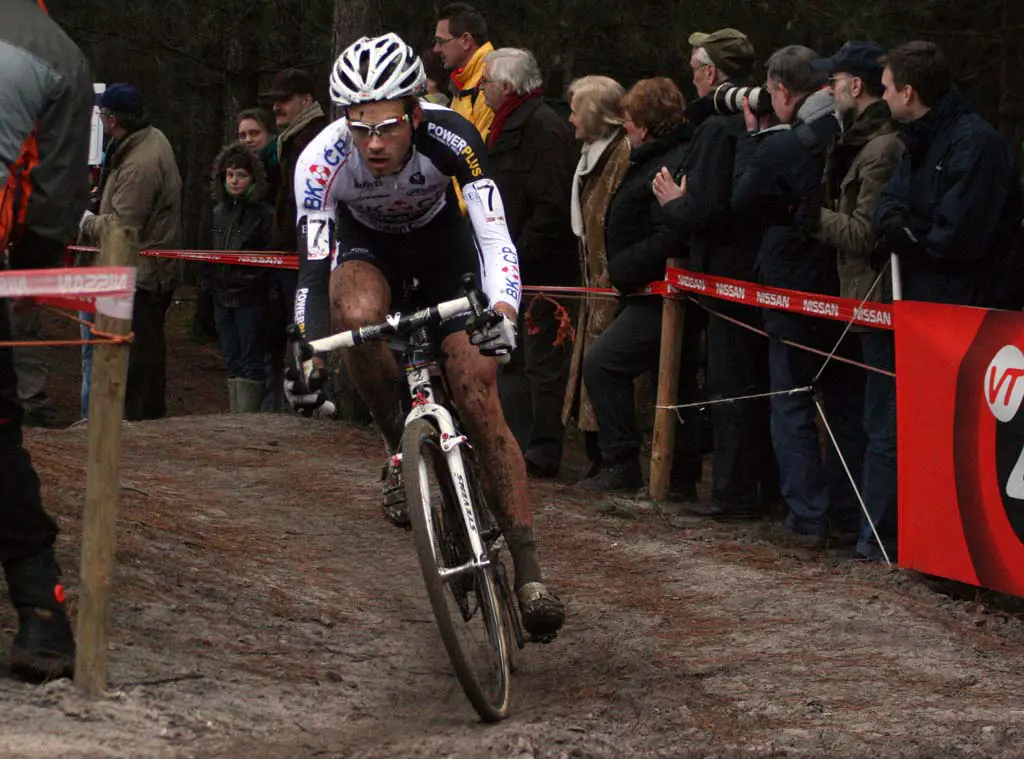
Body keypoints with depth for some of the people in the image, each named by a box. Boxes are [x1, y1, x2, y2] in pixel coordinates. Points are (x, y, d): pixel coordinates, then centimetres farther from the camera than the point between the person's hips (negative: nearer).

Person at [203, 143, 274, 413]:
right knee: (232, 361, 11)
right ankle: (234, 418, 16)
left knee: (251, 362, -3)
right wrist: (207, 285, 14)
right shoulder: (219, 212, 13)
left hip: (250, 299, -7)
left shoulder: (264, 214, -7)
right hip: (222, 296, 7)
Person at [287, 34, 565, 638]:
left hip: (443, 239, -1)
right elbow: (313, 265, -34)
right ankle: (403, 449, -13)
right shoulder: (323, 160, -33)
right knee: (356, 316, -37)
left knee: (480, 401, -13)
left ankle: (529, 572, -12)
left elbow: (495, 234, -42)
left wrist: (502, 311, -60)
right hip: (367, 243, 1)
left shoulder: (449, 138, -36)